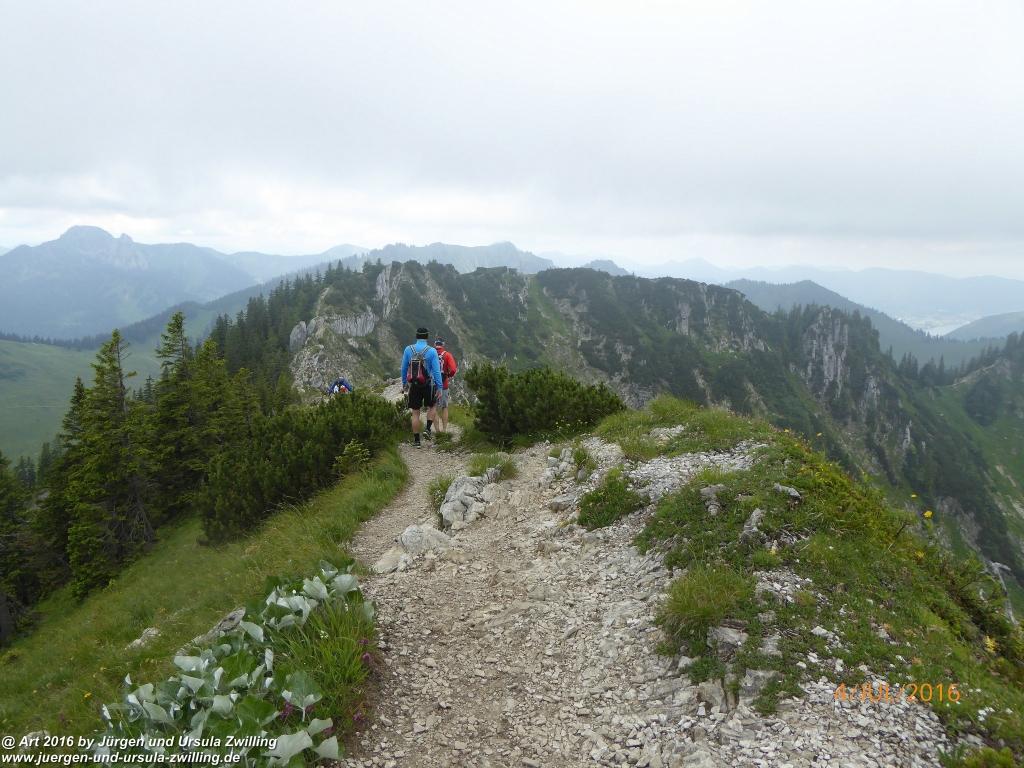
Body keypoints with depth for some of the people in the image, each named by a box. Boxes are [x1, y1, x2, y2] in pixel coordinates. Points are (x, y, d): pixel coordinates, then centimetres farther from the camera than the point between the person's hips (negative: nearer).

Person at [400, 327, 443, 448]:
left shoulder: (408, 349, -2)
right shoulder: (432, 351, -9)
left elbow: (404, 368, 5)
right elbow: (436, 370, -11)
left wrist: (404, 383, 16)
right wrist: (439, 387, -8)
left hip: (414, 385, 2)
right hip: (428, 385, -1)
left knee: (415, 413, 8)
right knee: (431, 407, 23)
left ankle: (416, 440, 10)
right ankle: (428, 429, 6)